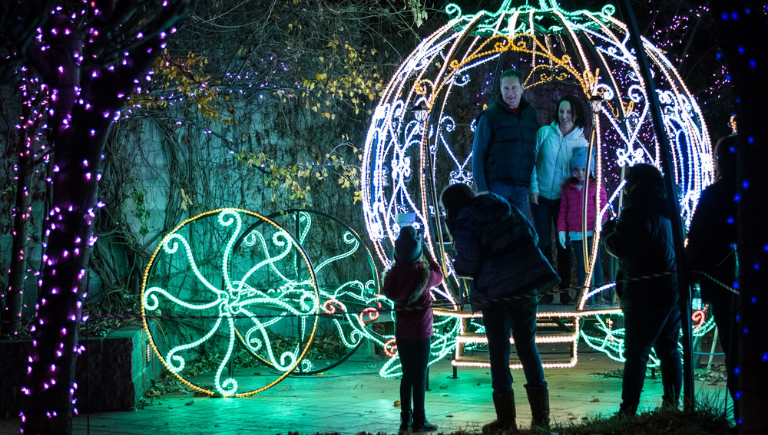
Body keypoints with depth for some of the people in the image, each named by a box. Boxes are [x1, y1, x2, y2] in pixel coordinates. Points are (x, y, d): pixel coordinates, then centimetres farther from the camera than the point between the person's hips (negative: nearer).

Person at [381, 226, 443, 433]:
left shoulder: (394, 272, -4)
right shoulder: (423, 272, -13)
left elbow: (388, 292, 12)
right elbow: (439, 275, 8)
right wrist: (428, 255, 15)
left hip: (401, 333, 4)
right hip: (420, 332, -4)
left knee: (407, 375, 13)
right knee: (420, 377, 0)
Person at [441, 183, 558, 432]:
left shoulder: (463, 222, -6)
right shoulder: (501, 205, 11)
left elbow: (469, 264, -14)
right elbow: (531, 234, 14)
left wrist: (456, 264, 7)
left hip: (495, 291, -5)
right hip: (525, 285, 5)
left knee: (499, 351, 6)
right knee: (527, 346, 14)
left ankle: (506, 419, 6)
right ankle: (541, 414, 13)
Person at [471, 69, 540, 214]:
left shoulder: (530, 113, 11)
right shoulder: (490, 115, -4)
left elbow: (534, 150, 16)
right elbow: (478, 153, -5)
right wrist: (481, 187, -12)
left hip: (521, 187, 5)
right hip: (497, 185, -5)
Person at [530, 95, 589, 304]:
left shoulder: (582, 142, -3)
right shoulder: (545, 132, -4)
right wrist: (534, 188, -4)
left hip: (564, 199, 0)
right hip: (541, 197, 0)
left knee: (563, 244, 4)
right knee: (544, 243, 4)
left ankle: (564, 289, 14)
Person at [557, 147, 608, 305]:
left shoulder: (596, 187, -1)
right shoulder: (568, 188, 10)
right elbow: (563, 210, 11)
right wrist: (561, 230, 3)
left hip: (591, 232, -4)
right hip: (575, 233, 4)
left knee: (594, 262, 1)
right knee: (581, 264, 9)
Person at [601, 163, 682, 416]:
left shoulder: (635, 213, -13)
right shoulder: (666, 211, 12)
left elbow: (617, 247, -13)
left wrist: (607, 230, 6)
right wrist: (618, 228, 21)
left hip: (645, 292, -8)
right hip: (673, 288, 8)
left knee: (636, 354, -4)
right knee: (669, 350, 15)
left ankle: (629, 410, -4)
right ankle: (672, 404, 19)